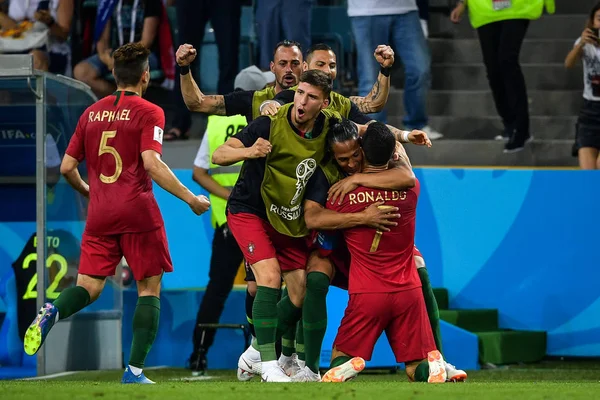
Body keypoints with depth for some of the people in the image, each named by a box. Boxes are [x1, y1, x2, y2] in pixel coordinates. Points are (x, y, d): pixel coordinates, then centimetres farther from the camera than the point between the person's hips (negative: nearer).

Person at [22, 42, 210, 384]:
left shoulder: (91, 113, 12)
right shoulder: (149, 112, -4)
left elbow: (67, 167, 12)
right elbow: (151, 163, -17)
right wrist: (191, 199, -11)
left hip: (99, 215, 4)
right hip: (138, 214, -4)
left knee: (89, 287, 6)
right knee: (149, 288, 6)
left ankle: (51, 313, -28)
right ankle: (135, 371, -1)